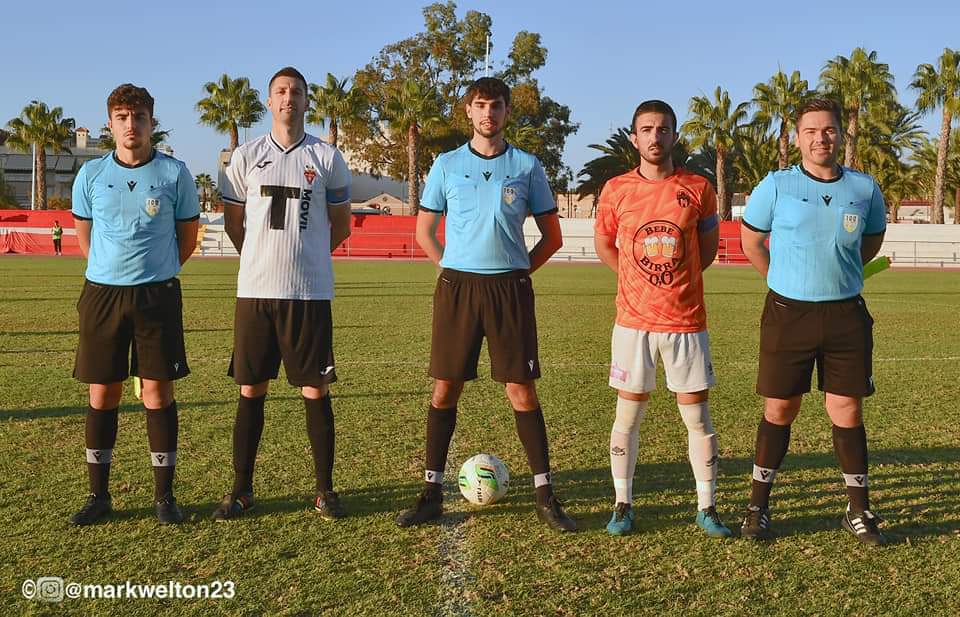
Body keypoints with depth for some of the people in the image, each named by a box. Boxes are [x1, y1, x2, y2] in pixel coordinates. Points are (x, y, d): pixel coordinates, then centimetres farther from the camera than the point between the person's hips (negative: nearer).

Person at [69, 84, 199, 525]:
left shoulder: (174, 173, -1)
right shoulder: (91, 174, 4)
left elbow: (188, 235, 9)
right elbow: (83, 233, 17)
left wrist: (155, 271, 9)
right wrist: (112, 269, 14)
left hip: (157, 295, -2)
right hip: (102, 293, 2)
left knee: (158, 392, 1)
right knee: (101, 394, 5)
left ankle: (164, 495, 11)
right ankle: (98, 495, 17)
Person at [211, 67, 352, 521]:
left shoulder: (326, 157, 4)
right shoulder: (246, 155, 7)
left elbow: (341, 226, 12)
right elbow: (233, 222, 14)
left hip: (310, 293, -1)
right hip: (255, 291, 1)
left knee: (315, 391, 2)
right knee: (250, 391, 6)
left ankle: (325, 490, 13)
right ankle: (241, 489, 16)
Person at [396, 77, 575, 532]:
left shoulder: (527, 166, 5)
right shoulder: (447, 165, 7)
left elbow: (552, 236, 10)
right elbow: (424, 231, 14)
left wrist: (519, 270, 2)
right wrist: (452, 267, 5)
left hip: (510, 288, -1)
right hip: (457, 286, 1)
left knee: (522, 392, -1)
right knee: (445, 389, 3)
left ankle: (545, 495, 7)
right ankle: (432, 493, 13)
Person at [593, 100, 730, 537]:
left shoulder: (698, 188, 0)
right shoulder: (616, 190, 1)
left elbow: (708, 247, 12)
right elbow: (603, 243, 14)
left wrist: (676, 281, 6)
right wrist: (638, 281, 7)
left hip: (687, 322, 0)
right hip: (634, 321, 0)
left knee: (697, 417, 4)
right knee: (628, 416, 6)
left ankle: (707, 508, 15)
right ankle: (623, 505, 18)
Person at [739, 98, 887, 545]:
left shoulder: (864, 189, 4)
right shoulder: (776, 186, -3)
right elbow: (751, 242, 9)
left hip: (846, 314, 2)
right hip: (788, 313, -2)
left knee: (847, 411, 6)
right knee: (778, 411, 4)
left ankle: (859, 510, 19)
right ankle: (759, 507, 17)